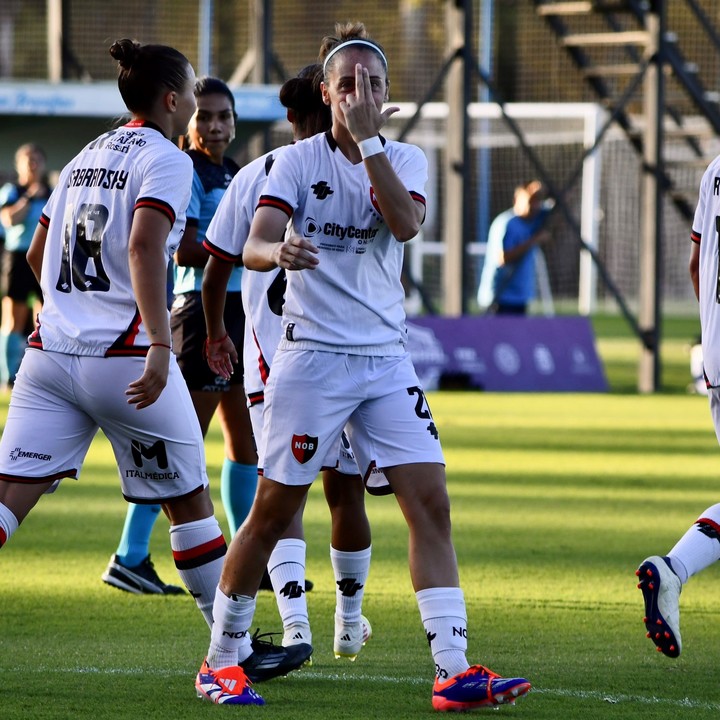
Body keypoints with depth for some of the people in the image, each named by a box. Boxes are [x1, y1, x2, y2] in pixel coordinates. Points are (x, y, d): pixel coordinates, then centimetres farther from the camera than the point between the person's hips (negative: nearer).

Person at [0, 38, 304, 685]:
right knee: (190, 503, 9)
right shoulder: (166, 160, -4)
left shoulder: (85, 158, 18)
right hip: (123, 357, -6)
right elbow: (144, 247, -20)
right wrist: (158, 345, -27)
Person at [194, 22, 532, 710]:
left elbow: (405, 223, -15)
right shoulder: (299, 160, -3)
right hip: (312, 356, -3)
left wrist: (367, 138, -22)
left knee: (431, 503, -7)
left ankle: (454, 671, -10)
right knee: (273, 510, 0)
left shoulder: (405, 160, 6)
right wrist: (279, 251, -38)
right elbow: (252, 247, -15)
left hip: (386, 359, 3)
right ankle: (222, 660, 16)